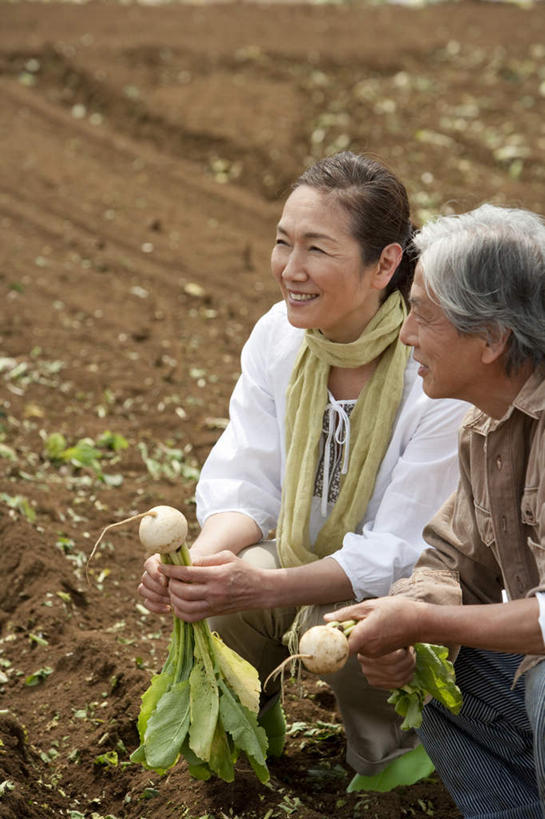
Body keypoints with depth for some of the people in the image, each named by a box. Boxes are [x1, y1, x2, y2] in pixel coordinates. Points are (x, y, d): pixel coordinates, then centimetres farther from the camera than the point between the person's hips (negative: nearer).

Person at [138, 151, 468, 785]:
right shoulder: (279, 335, -11)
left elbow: (400, 551, -27)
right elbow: (246, 483, -8)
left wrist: (266, 586, -41)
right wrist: (198, 559, -32)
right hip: (309, 563, 5)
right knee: (220, 596, -22)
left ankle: (395, 749, 0)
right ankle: (246, 717, 13)